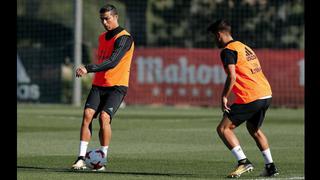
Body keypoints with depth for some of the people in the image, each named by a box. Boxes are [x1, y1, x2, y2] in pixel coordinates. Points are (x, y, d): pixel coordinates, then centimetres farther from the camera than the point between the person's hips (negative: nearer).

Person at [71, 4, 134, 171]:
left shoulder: (124, 38, -10)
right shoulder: (102, 38, 16)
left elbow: (112, 62, -24)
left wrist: (88, 69, -31)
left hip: (117, 86, -6)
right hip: (98, 85, 6)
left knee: (104, 117, -23)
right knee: (87, 114, -14)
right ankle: (81, 158, -18)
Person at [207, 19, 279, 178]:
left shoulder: (227, 51, -7)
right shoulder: (244, 47, 21)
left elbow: (232, 76, -20)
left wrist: (224, 97, -14)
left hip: (250, 98, -9)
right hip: (266, 94, 9)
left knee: (223, 129, -4)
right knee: (254, 129, 29)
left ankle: (243, 162, -15)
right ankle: (270, 166, 29)